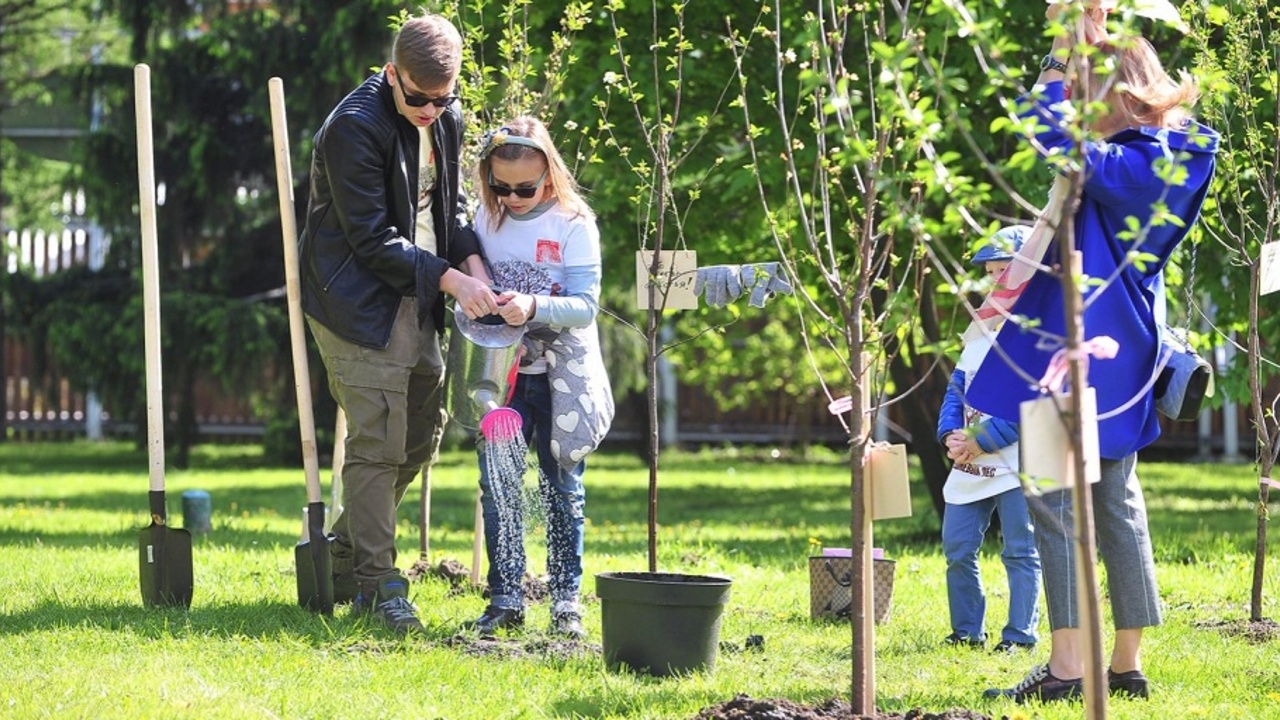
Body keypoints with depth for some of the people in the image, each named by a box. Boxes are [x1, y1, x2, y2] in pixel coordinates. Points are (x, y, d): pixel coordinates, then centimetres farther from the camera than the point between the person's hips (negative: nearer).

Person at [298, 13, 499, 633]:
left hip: (418, 304, 8)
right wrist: (449, 278, -22)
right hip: (359, 304, -8)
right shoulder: (355, 126, -20)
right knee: (378, 443, -10)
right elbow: (372, 238, -20)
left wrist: (472, 260, -4)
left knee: (422, 434, 13)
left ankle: (345, 557, 26)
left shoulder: (447, 119, 5)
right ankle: (377, 583, -4)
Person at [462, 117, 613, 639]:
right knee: (497, 485, -3)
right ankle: (505, 600, 2)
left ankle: (566, 600, 12)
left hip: (561, 376, -3)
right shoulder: (487, 218, 3)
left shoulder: (573, 224, -9)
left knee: (562, 488, 5)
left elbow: (585, 306, -15)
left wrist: (533, 307, -32)